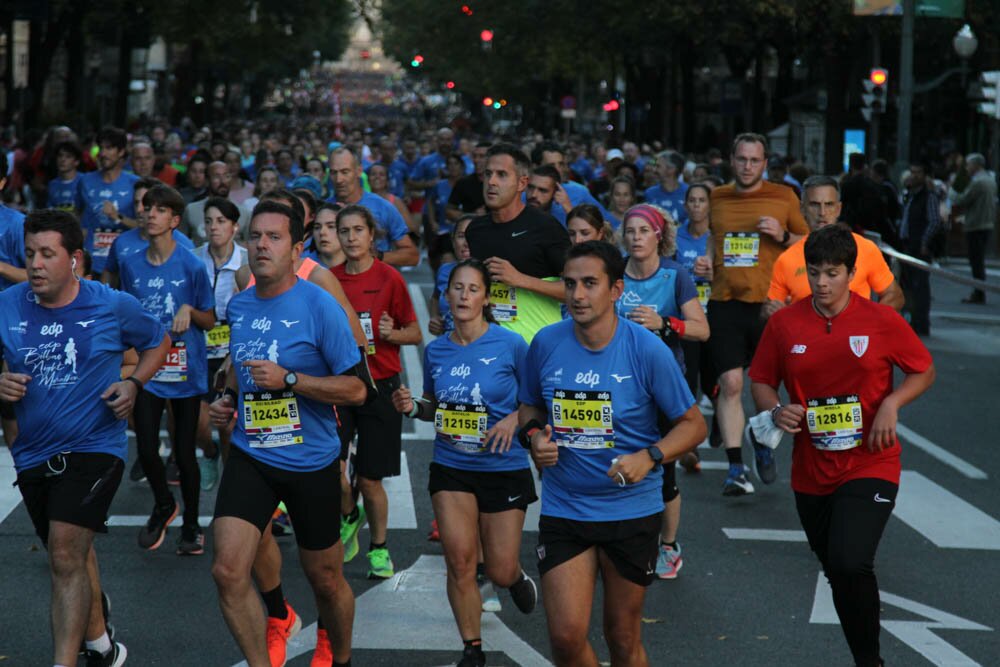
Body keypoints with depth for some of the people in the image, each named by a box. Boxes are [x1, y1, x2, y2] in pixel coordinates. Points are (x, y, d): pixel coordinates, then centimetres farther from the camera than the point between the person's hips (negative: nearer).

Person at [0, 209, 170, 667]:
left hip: (94, 448, -4)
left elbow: (157, 343, 10)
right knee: (74, 555, 21)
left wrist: (133, 383, -8)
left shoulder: (114, 307, -9)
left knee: (66, 555, -20)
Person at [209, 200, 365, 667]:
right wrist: (229, 398, 5)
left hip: (312, 462, -3)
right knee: (228, 571, -13)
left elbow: (355, 389, -14)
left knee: (325, 579, 12)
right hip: (250, 457, 4)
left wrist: (289, 379, -24)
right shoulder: (238, 306, 4)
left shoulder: (319, 305, -14)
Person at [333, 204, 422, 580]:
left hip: (379, 385, -2)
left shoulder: (389, 278, -4)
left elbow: (415, 334, 1)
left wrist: (392, 333, -18)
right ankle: (349, 516, 21)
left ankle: (379, 548, 22)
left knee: (370, 479, 0)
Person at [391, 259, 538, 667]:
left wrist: (514, 419, -19)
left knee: (499, 572, 3)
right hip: (451, 467, 3)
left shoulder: (510, 345, -10)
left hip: (504, 469, -2)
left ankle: (517, 576, 42)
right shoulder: (435, 351, 1)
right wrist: (413, 407, -5)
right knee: (459, 561, -6)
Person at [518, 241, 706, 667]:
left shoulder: (647, 350, -11)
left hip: (632, 511, -2)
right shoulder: (546, 344, -3)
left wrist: (649, 457, -21)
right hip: (562, 509, 2)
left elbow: (692, 424, -4)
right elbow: (529, 408, 15)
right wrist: (534, 436, -7)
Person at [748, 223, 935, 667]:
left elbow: (924, 371, 4)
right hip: (811, 474, 4)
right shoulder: (784, 323, -2)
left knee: (851, 564, -23)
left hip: (870, 467, -4)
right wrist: (776, 411, -14)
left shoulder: (881, 321, -6)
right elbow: (761, 381, 6)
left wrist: (891, 403, -13)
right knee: (837, 574, 15)